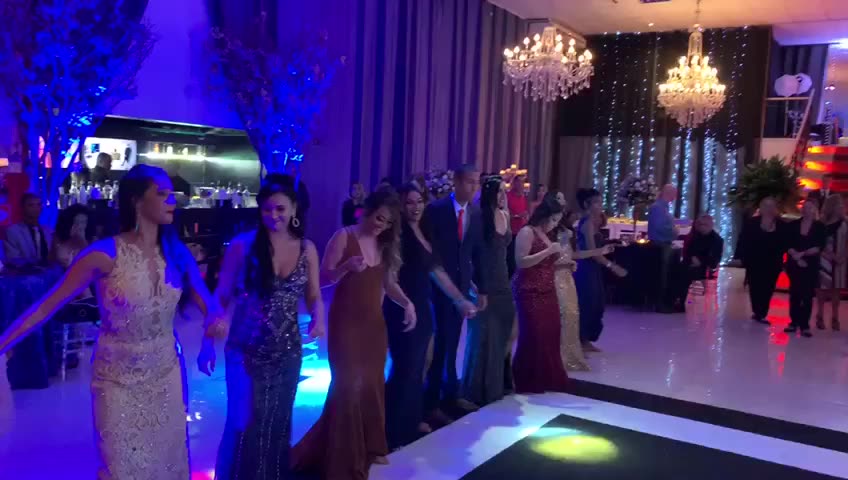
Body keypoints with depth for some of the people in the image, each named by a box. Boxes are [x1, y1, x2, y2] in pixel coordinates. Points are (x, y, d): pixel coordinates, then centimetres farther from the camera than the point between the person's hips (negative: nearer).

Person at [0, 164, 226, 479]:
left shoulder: (176, 252, -6)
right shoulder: (105, 254, -18)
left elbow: (205, 299, -5)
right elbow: (48, 305, -13)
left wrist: (215, 316, -28)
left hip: (166, 373, 4)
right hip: (119, 379, -3)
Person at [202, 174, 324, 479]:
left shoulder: (307, 249, -1)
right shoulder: (243, 245, -10)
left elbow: (314, 297, 6)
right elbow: (221, 296, -6)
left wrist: (318, 320, -15)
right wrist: (208, 343, -12)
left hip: (287, 351, 3)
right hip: (246, 351, -3)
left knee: (278, 423, 16)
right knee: (243, 423, 1)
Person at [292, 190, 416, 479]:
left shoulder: (385, 243, 7)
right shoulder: (344, 237, -9)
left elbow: (388, 282, 11)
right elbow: (323, 279, -10)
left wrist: (407, 303, -6)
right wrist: (346, 267, -28)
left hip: (374, 323, 6)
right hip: (346, 323, -6)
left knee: (372, 385, 12)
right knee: (349, 387, -5)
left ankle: (369, 447, 30)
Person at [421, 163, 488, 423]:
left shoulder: (476, 213, 6)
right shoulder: (436, 209, -10)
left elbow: (477, 254, 10)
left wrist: (482, 289, 9)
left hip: (461, 285, 5)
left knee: (451, 343, 14)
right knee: (439, 343, -1)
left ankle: (450, 395, 26)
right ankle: (432, 402, 9)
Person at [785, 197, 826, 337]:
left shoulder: (819, 227, 0)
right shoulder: (793, 225, 5)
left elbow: (819, 247, -7)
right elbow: (788, 245, 0)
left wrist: (803, 254, -15)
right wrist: (796, 257, -13)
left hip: (811, 265, -2)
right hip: (794, 264, 2)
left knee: (807, 295, -2)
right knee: (794, 294, 5)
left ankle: (804, 325, 1)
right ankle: (794, 322, 11)